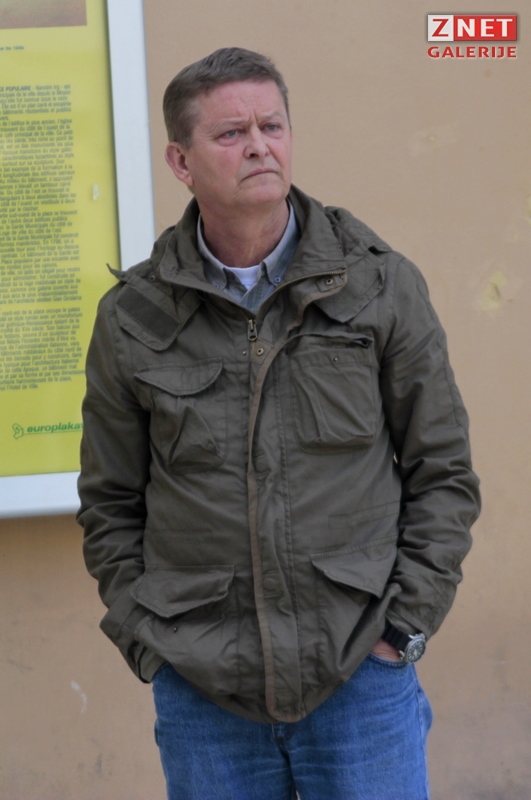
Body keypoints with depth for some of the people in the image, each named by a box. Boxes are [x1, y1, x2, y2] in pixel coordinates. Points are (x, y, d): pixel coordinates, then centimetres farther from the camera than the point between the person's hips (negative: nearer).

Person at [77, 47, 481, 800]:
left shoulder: (382, 285, -2)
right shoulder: (133, 316, 0)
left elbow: (443, 471, 2)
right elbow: (110, 504, 7)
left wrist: (405, 624, -4)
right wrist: (146, 645, 0)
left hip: (362, 675, 0)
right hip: (200, 688, 1)